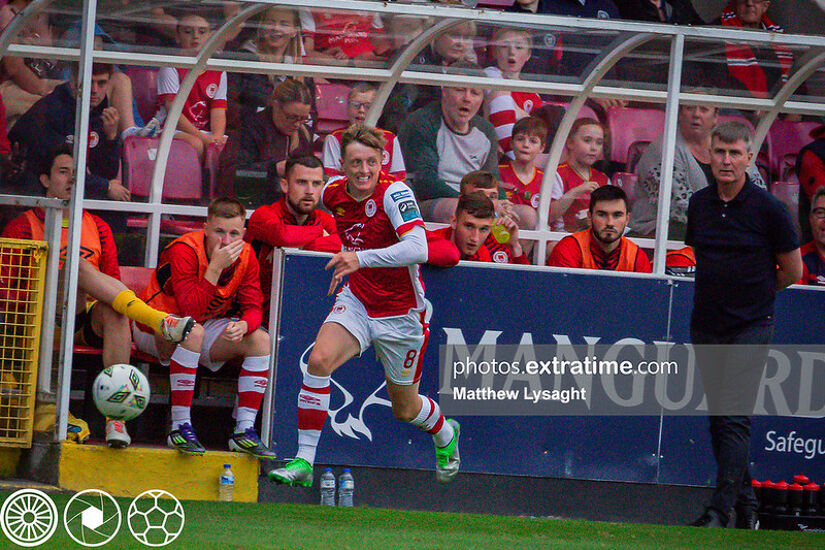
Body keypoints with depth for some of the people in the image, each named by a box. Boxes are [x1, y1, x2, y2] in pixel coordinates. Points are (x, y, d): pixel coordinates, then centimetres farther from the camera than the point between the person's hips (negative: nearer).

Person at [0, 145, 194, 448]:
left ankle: (115, 415, -41)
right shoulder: (24, 226, 10)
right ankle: (155, 318, -51)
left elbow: (113, 281, 19)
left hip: (88, 322, 3)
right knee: (79, 265, -30)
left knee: (113, 310, -34)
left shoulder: (98, 228, 21)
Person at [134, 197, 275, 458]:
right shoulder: (184, 251, -26)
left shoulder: (246, 256, -8)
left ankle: (245, 429, -17)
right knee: (192, 331, -39)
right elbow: (190, 310, -34)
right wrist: (216, 267, -40)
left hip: (207, 325, 6)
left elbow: (253, 307, -10)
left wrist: (243, 325, -34)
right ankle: (180, 426, -35)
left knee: (260, 339, -15)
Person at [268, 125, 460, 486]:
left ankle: (445, 435, 48)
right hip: (356, 300, 4)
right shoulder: (333, 192, -4)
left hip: (400, 312, -4)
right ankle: (303, 461, -21)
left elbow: (418, 250, -36)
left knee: (405, 410, 11)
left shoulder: (395, 193, -22)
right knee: (319, 359, -25)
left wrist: (362, 258, -45)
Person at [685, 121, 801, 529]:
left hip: (750, 328, -6)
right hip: (705, 327, 6)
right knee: (718, 418, 8)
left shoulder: (768, 209, -9)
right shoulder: (699, 204, 5)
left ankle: (721, 509, -17)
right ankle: (745, 503, 18)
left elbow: (792, 271, 0)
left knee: (734, 417, -13)